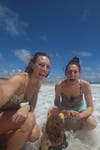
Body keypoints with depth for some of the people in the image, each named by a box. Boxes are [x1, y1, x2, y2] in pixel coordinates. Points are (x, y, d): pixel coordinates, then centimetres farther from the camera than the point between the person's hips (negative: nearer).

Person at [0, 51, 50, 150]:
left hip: (11, 116, 7)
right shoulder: (20, 79, -29)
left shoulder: (38, 82, -5)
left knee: (34, 135, -11)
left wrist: (27, 107, -26)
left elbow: (32, 106, -2)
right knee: (29, 119, -31)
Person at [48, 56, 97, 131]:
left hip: (80, 109, 0)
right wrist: (54, 108, -34)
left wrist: (79, 115, -44)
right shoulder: (59, 85, -27)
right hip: (64, 109, 1)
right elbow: (57, 102, -10)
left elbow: (90, 107, -23)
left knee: (92, 124, -26)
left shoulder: (85, 85, -28)